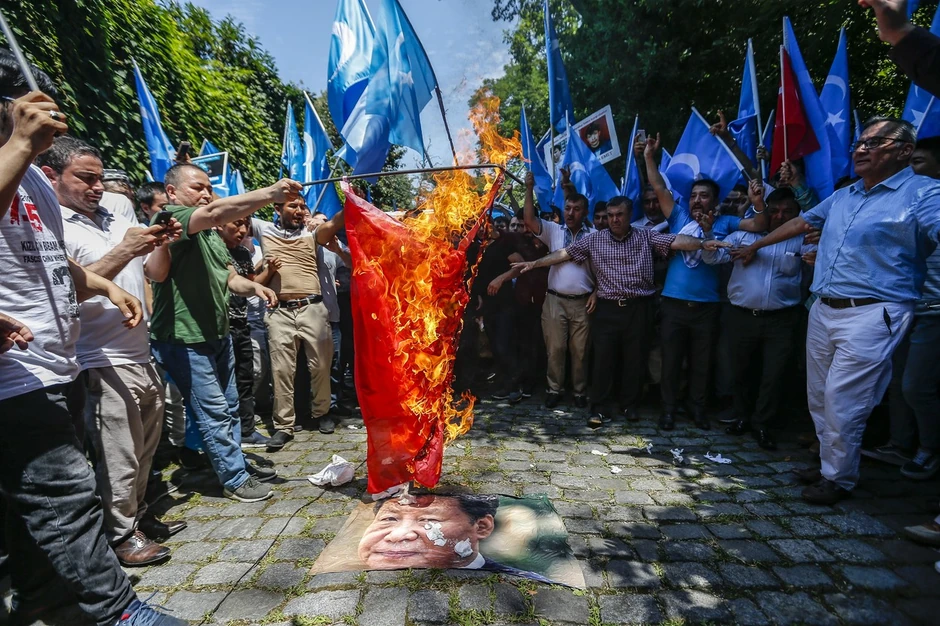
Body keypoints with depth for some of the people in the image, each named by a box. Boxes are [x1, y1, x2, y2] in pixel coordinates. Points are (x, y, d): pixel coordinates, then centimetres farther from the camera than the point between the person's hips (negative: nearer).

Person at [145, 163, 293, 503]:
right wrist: (270, 193, -42)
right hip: (184, 338, -9)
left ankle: (237, 462, 33)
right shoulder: (169, 218, -13)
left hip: (217, 333, 9)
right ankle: (235, 479, 12)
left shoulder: (210, 234, 15)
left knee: (229, 407, 18)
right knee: (214, 412, -1)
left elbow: (229, 277, 14)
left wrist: (254, 287, -7)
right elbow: (215, 212, -33)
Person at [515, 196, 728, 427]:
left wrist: (702, 243, -27)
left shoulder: (646, 237, 3)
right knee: (602, 358, 2)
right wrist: (534, 263, -4)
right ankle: (597, 408, 13)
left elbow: (677, 241, -9)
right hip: (607, 308, 0)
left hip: (638, 308, 1)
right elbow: (564, 253, 2)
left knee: (634, 358, 10)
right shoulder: (594, 239, 4)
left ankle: (629, 404, 27)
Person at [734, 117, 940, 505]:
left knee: (841, 399, -5)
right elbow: (800, 222, 29)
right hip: (824, 310, 8)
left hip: (872, 314, -7)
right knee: (820, 396, 14)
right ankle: (830, 465, 30)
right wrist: (755, 246, 35)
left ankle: (839, 479, 14)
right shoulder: (842, 197, 17)